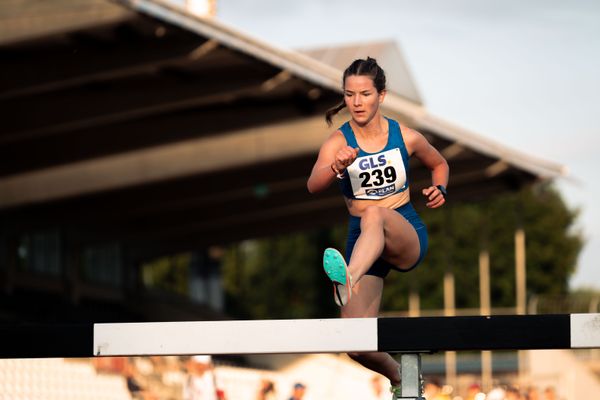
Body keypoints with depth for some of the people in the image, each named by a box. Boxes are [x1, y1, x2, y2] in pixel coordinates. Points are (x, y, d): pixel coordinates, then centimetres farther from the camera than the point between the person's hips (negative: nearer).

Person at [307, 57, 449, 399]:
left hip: (407, 235, -1)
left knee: (374, 215, -39)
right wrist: (337, 167, -45)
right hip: (363, 242, 2)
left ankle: (349, 279, -67)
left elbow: (439, 164, 21)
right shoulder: (338, 143, -5)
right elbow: (313, 185, -24)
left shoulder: (406, 137, 0)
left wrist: (440, 190, 0)